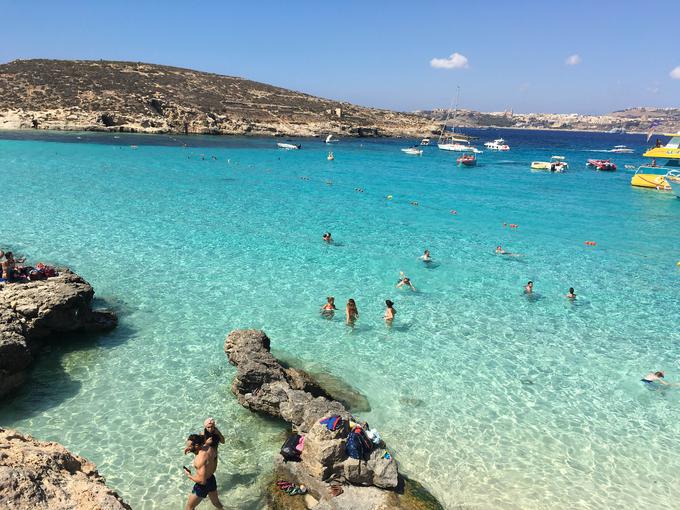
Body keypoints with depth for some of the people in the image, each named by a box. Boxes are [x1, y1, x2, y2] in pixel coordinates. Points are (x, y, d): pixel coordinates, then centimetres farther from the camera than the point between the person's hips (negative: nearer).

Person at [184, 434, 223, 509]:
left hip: (203, 485, -7)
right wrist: (191, 449, 1)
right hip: (212, 480, 7)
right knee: (216, 503, 29)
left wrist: (189, 475, -17)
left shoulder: (200, 459, -35)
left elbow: (202, 481, -33)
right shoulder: (209, 447, -13)